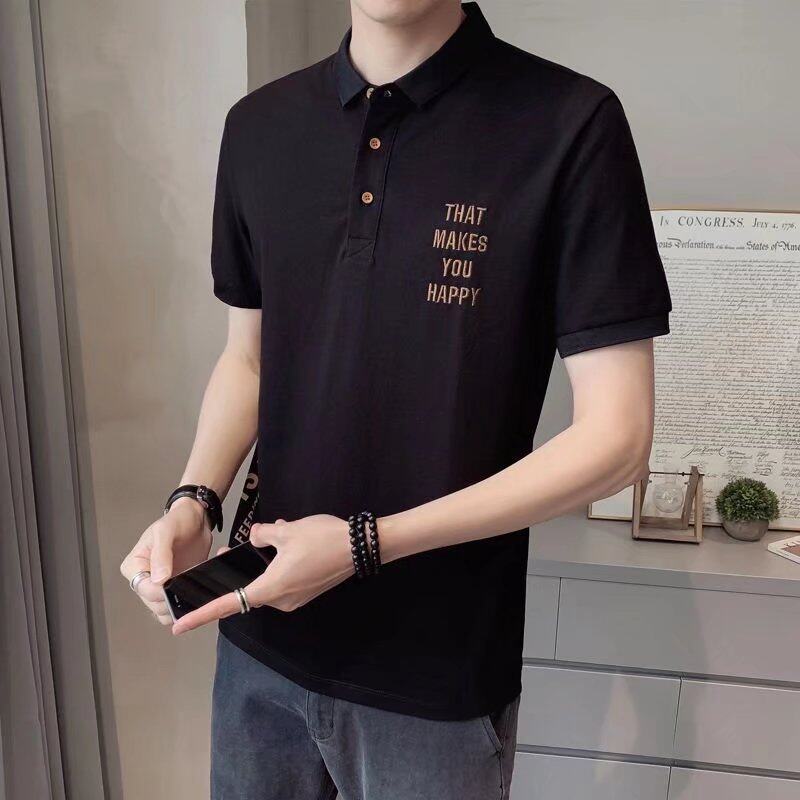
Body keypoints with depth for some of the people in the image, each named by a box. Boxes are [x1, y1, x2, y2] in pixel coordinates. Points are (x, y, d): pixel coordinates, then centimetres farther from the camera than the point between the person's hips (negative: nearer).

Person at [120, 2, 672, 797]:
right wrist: (192, 502, -6)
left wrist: (368, 545, -18)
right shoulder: (259, 125, 1)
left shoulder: (569, 124, -14)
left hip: (439, 671, -4)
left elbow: (614, 436, -14)